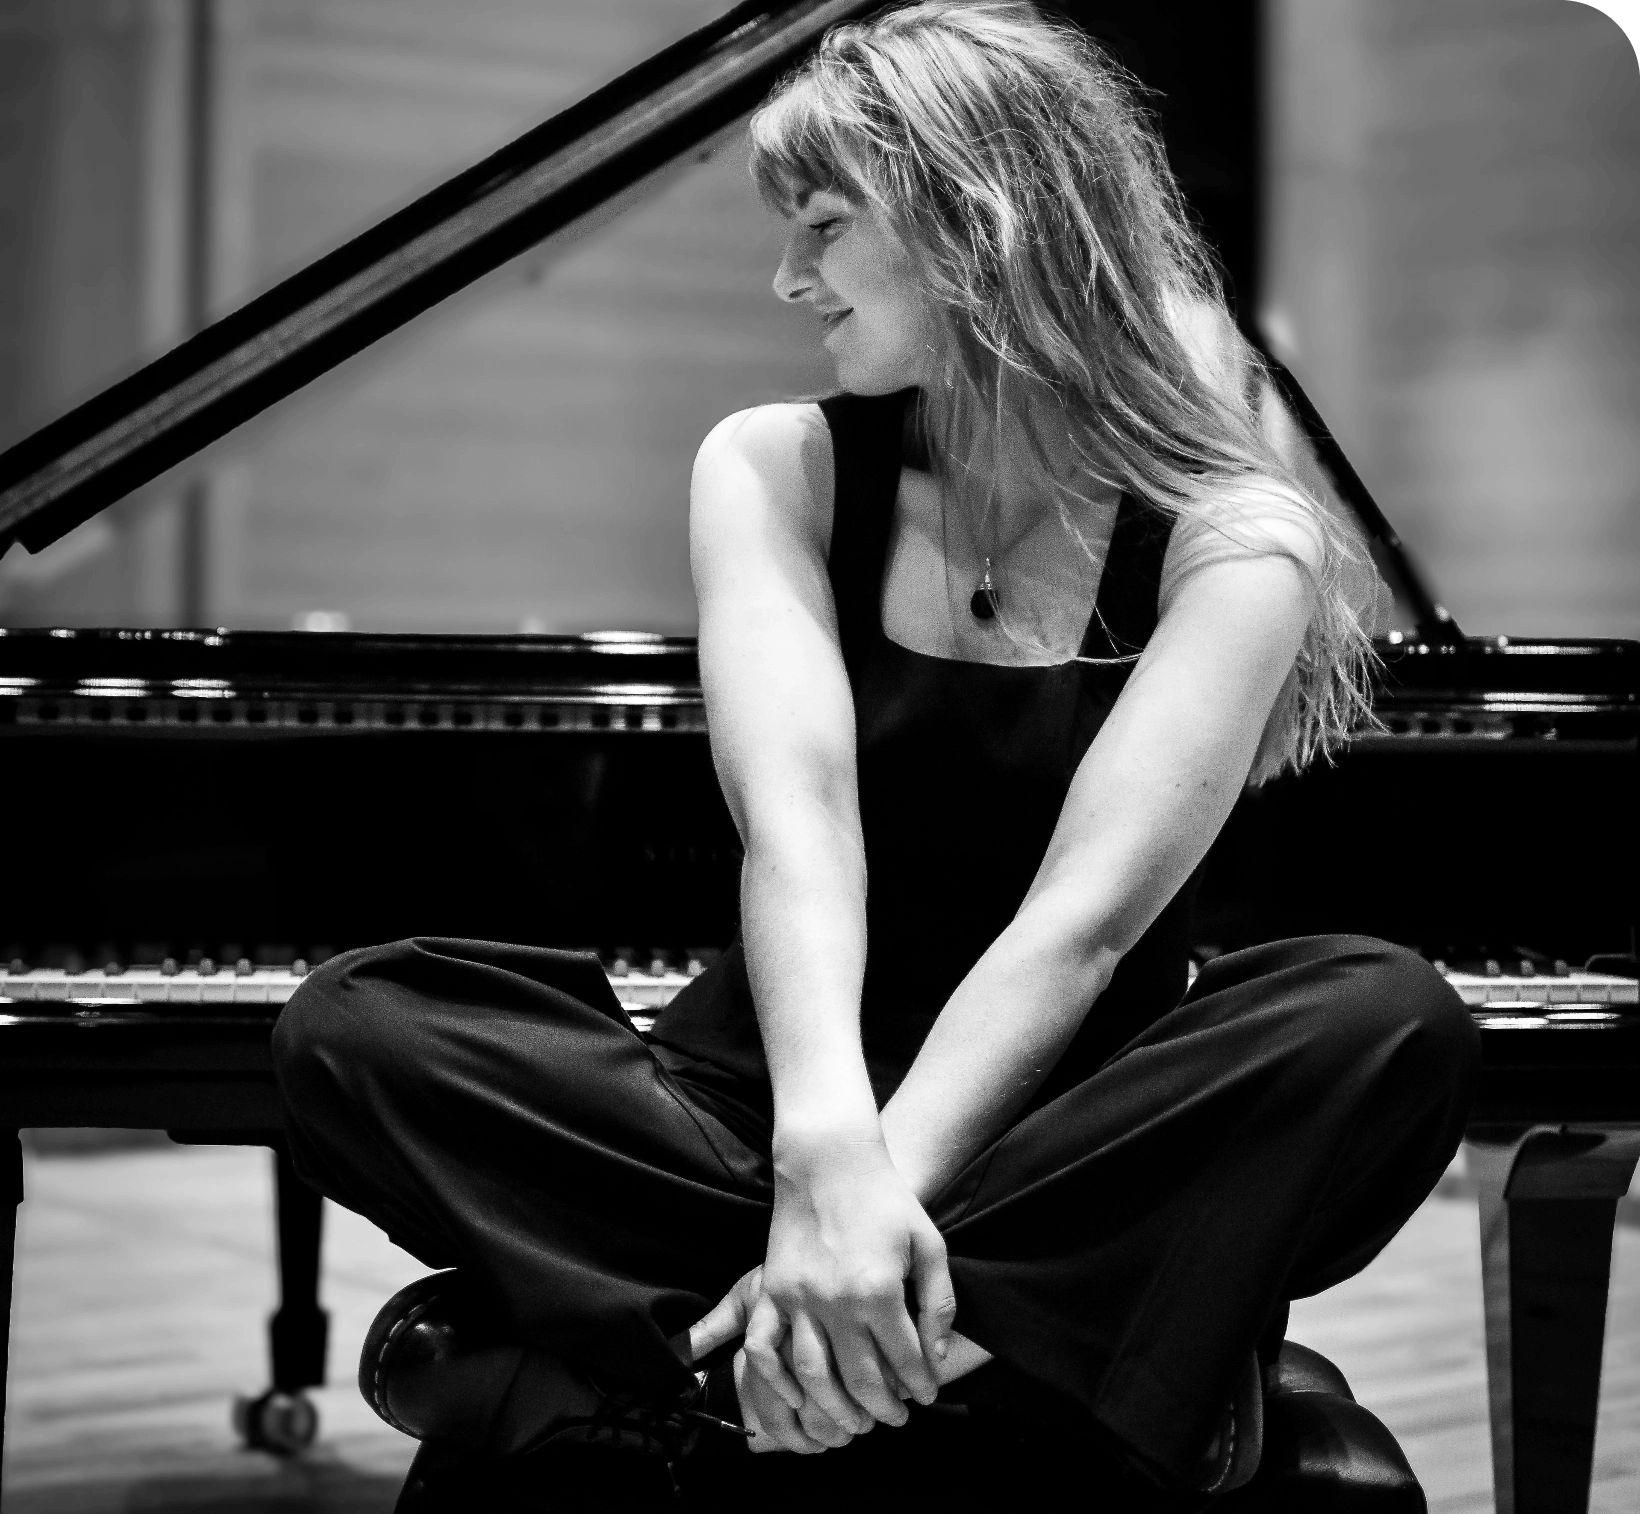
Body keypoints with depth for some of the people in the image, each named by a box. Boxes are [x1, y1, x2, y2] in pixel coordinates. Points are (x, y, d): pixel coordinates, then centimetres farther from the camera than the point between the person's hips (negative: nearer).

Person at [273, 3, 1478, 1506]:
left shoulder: (1233, 536, -7)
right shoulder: (774, 468, 1)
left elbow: (1084, 920, -20)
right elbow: (796, 822, -16)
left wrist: (879, 1186, -34)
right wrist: (825, 1151, -34)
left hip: (1066, 1126, -1)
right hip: (785, 1091, 2)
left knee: (1389, 1020, -33)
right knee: (356, 1026, -22)